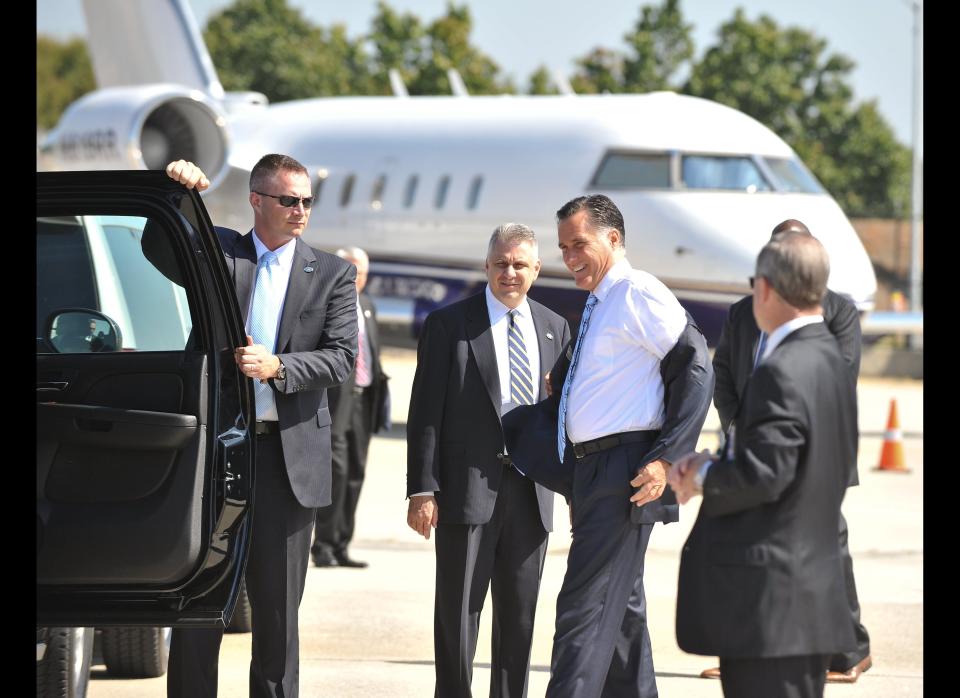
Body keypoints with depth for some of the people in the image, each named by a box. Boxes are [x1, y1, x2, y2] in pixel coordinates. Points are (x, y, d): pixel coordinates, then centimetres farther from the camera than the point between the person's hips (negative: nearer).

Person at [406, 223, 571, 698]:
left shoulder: (554, 329, 12)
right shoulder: (448, 324, -1)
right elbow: (426, 414, -3)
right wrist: (422, 490, -10)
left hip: (531, 493, 4)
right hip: (469, 488, -4)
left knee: (520, 614, 8)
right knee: (457, 612, -1)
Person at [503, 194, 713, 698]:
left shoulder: (639, 293, -10)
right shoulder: (599, 303, 20)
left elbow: (695, 368, -16)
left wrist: (667, 458, -20)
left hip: (625, 472, -10)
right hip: (591, 468, 10)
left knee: (586, 607, -12)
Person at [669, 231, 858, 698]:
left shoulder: (782, 372, -19)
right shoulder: (830, 360, 11)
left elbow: (763, 474, -25)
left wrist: (703, 477, -5)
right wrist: (716, 465, 7)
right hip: (816, 585, 10)